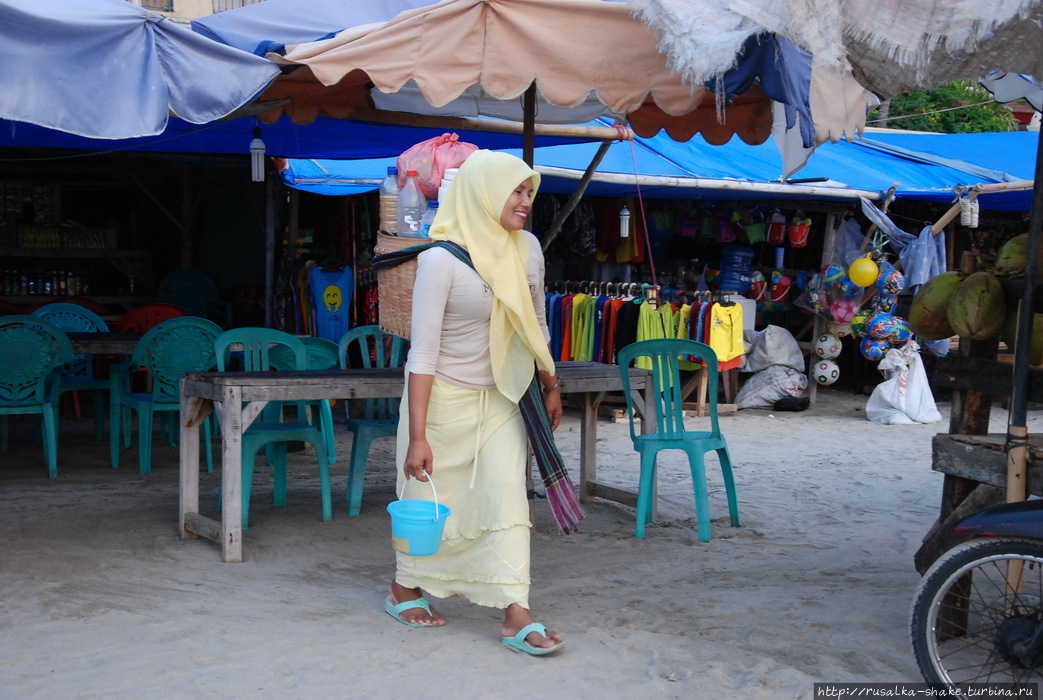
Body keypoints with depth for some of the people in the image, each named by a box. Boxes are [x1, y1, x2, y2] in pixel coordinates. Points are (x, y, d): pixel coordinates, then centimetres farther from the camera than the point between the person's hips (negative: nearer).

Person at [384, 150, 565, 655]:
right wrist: (417, 436, -26)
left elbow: (535, 324, 12)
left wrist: (550, 385, 17)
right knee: (431, 496, 9)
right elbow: (422, 353, -24)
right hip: (444, 397, -5)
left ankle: (515, 615, -4)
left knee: (507, 496, -4)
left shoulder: (527, 248, -3)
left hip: (500, 397, 5)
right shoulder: (441, 260, -22)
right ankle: (403, 590, 32)